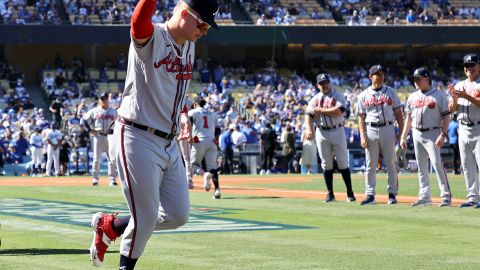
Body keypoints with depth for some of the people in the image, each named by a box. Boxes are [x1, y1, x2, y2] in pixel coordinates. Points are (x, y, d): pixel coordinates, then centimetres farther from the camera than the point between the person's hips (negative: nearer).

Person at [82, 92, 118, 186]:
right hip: (98, 136, -1)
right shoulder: (94, 111, 3)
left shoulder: (113, 111, 7)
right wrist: (90, 130, -2)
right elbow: (84, 119, 7)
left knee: (111, 158, -1)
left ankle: (112, 179, 1)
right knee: (97, 158, 1)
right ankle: (95, 178, 5)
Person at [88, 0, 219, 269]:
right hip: (138, 139, -8)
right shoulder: (152, 37, -14)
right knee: (146, 217, -5)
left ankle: (110, 225, 27)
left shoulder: (189, 45, 12)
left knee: (178, 215, 8)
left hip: (170, 144, 8)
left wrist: (182, 114, 14)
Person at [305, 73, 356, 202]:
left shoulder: (338, 97, 1)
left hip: (337, 131, -3)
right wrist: (309, 129, -17)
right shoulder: (315, 99, 11)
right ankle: (330, 194, 7)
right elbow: (308, 115, 1)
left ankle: (350, 192, 2)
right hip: (322, 133, 3)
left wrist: (320, 110, -12)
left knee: (343, 163, -3)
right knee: (326, 164, 3)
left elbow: (338, 111, -17)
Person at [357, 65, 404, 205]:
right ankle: (370, 195, 4)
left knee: (391, 164, 1)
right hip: (371, 131, 0)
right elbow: (361, 118, 6)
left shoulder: (390, 92, 8)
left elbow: (398, 113, 7)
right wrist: (362, 136, -6)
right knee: (370, 164, 1)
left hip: (388, 129, 0)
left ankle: (392, 194, 8)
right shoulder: (364, 95, 8)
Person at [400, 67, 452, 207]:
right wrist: (403, 137, 14)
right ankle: (424, 196, 13)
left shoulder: (439, 95, -3)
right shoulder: (412, 97, 14)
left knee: (437, 163, -15)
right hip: (417, 134, 6)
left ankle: (446, 197, -13)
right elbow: (408, 118, 19)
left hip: (432, 134, -6)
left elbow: (446, 117, -7)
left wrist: (443, 135, -17)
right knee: (421, 167, 7)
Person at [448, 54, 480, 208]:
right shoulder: (459, 85, 17)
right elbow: (452, 109, 12)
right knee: (467, 166, 8)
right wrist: (454, 98, -8)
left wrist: (466, 96, -20)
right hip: (463, 130, 6)